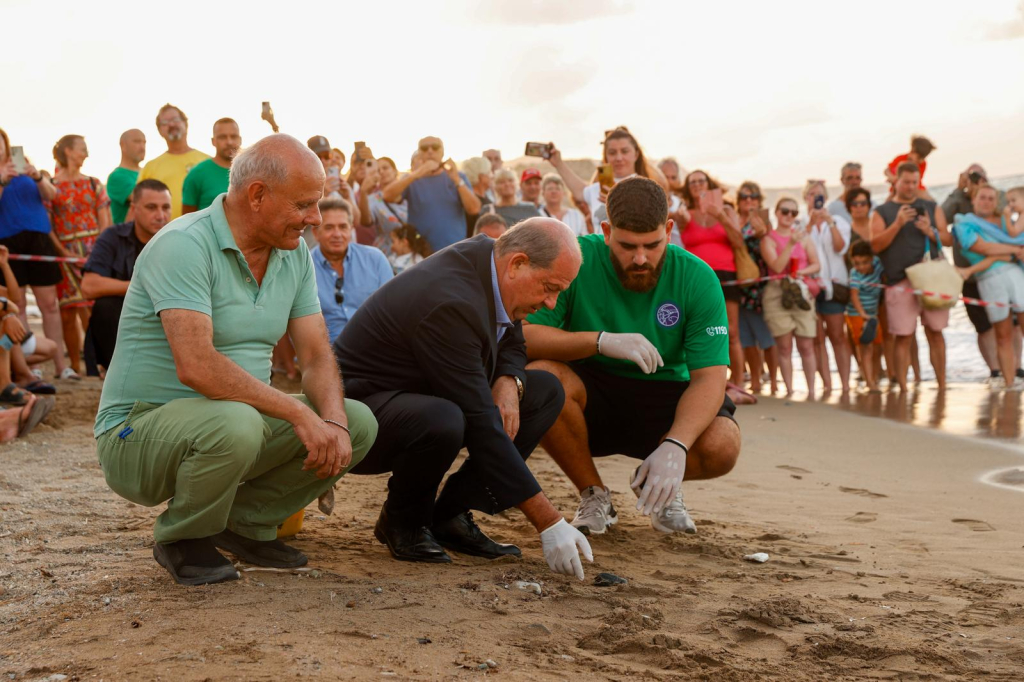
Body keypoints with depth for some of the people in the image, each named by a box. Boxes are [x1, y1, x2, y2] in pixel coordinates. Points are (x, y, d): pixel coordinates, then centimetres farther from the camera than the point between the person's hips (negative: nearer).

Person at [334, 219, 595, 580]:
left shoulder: (485, 255, -5)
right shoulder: (450, 305, -31)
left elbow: (512, 344, 14)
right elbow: (481, 426, -33)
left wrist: (509, 382, -13)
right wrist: (548, 522, -32)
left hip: (421, 395, 10)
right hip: (362, 406, -9)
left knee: (546, 391, 1)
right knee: (442, 420, -42)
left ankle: (449, 516, 0)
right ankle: (402, 520, -8)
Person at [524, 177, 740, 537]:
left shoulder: (697, 278, -11)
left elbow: (709, 377, -16)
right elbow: (521, 335, -22)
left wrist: (675, 446, -33)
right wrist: (602, 341, -36)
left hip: (663, 396, 1)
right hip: (591, 392, 0)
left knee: (722, 445, -30)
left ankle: (657, 487, 9)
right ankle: (593, 494, -6)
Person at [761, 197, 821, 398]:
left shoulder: (803, 236, 12)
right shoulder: (769, 239, 2)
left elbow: (816, 265, 12)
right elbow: (777, 266, -11)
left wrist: (803, 272, -7)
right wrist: (790, 244, -17)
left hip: (802, 293, 2)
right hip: (777, 294, -2)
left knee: (806, 346, -2)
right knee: (784, 346, -2)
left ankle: (811, 391, 3)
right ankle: (789, 391, 3)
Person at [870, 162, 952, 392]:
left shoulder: (931, 208, 15)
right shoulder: (882, 212, 9)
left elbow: (948, 239, 12)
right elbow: (876, 245, -3)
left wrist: (931, 232, -8)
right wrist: (897, 224, -14)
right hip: (900, 281, -2)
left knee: (935, 333, 4)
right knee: (903, 336, -4)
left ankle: (942, 384, 11)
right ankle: (903, 388, -1)